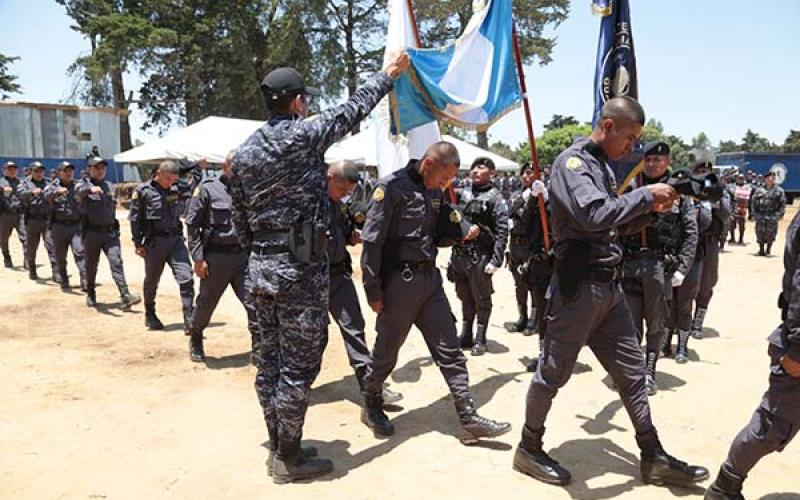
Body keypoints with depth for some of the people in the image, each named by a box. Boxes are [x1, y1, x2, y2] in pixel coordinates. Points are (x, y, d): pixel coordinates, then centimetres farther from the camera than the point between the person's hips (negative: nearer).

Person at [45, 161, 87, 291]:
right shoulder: (54, 186, 2)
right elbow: (47, 195, -19)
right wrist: (57, 191, -40)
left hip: (76, 225, 0)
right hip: (59, 226, 0)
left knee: (80, 252, -13)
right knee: (60, 256, 9)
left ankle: (85, 280, -16)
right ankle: (64, 282, 22)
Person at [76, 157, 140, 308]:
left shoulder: (110, 186, 13)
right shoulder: (84, 185, -3)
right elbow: (78, 192, -28)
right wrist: (91, 189, -50)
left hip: (110, 232, 3)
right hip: (91, 232, -3)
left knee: (117, 262, -8)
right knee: (91, 266, 11)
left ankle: (125, 296, -14)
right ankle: (90, 294, 29)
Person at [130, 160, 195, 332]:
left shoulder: (175, 190, 9)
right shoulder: (143, 191, -3)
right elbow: (135, 219, -3)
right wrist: (138, 244, -6)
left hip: (175, 240, 3)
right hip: (154, 243, -3)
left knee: (186, 279, -9)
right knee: (151, 282, 13)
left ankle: (190, 322, -8)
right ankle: (150, 315, 36)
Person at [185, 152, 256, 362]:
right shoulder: (207, 189, -4)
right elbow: (192, 224, -5)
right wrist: (198, 258, -9)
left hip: (242, 255, 3)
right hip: (215, 257, -2)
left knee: (255, 302, -5)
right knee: (206, 303, 12)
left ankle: (259, 347, 6)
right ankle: (195, 340, 38)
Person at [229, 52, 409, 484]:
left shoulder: (243, 153, 9)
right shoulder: (304, 136, -10)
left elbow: (241, 223, 11)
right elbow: (353, 110, 3)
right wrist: (389, 73, 17)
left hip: (260, 269, 8)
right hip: (300, 269, -7)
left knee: (269, 359, 14)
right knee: (298, 365, 2)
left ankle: (277, 447, 27)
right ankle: (289, 458, 13)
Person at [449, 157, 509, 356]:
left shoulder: (495, 197, -4)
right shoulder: (462, 194, 10)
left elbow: (502, 231, -11)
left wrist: (496, 260, -17)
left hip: (480, 256, -5)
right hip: (459, 254, 5)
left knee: (481, 299, 6)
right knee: (465, 298, 15)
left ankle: (480, 340, 18)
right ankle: (465, 336, 28)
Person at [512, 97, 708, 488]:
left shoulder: (602, 166, 16)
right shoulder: (573, 162, -11)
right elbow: (594, 216, -28)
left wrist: (650, 209, 5)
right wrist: (645, 194, -16)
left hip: (609, 286, 9)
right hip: (578, 285, -9)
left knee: (631, 370, 13)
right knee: (554, 372, 3)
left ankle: (654, 458, 25)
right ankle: (529, 449, 20)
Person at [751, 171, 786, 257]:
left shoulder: (779, 190, 6)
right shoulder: (759, 190, 9)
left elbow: (783, 203, 4)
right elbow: (754, 202, 11)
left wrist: (780, 214, -5)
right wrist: (754, 213, 4)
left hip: (773, 215, -1)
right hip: (760, 215, 1)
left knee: (770, 233, -4)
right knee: (760, 233, 0)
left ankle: (768, 249, 11)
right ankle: (761, 250, 10)